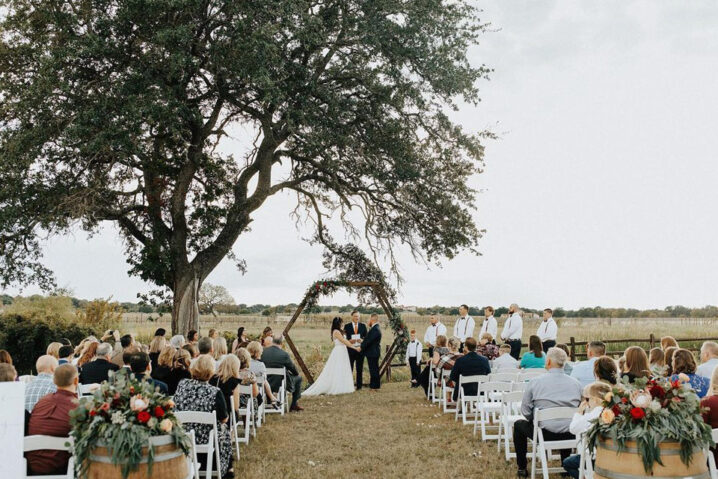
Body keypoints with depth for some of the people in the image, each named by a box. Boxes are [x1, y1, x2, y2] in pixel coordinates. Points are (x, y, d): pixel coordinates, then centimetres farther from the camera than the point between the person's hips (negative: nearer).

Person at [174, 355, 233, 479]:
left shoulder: (181, 385, -12)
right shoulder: (215, 392, -24)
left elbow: (175, 408, 5)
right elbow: (224, 419, -11)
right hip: (206, 440, -4)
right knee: (225, 429, 28)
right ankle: (227, 469, 40)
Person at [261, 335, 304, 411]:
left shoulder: (263, 351, -8)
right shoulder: (284, 354, -20)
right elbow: (293, 369, -7)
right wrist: (296, 373, 17)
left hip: (266, 383, 5)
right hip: (280, 383, -5)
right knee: (298, 378, 18)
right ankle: (294, 405, 22)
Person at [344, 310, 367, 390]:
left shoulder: (363, 325, 7)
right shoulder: (347, 326, 2)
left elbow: (366, 337, 7)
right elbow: (345, 338, 0)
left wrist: (362, 340, -14)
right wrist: (349, 341, -20)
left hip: (360, 349, 2)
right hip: (350, 350, -2)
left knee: (360, 369, 7)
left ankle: (359, 386, 14)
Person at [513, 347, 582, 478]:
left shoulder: (535, 382, -9)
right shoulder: (576, 383, 0)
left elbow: (525, 411, -4)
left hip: (544, 433, -3)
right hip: (570, 435, 4)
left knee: (519, 425, 26)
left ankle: (522, 468, 29)